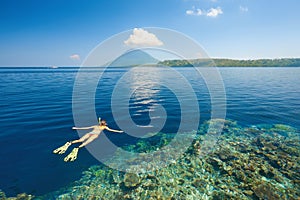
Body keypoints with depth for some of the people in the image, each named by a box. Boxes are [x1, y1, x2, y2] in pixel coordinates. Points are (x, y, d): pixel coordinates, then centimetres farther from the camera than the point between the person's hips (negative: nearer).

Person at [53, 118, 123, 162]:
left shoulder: (95, 126, 35)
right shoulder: (105, 127, 26)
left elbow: (86, 128, 34)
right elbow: (111, 130, 27)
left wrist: (77, 128, 41)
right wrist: (119, 131, 34)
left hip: (90, 133, 4)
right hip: (95, 134, -4)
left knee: (80, 140, -14)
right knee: (87, 142, -27)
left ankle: (69, 143, -40)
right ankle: (77, 148, -53)